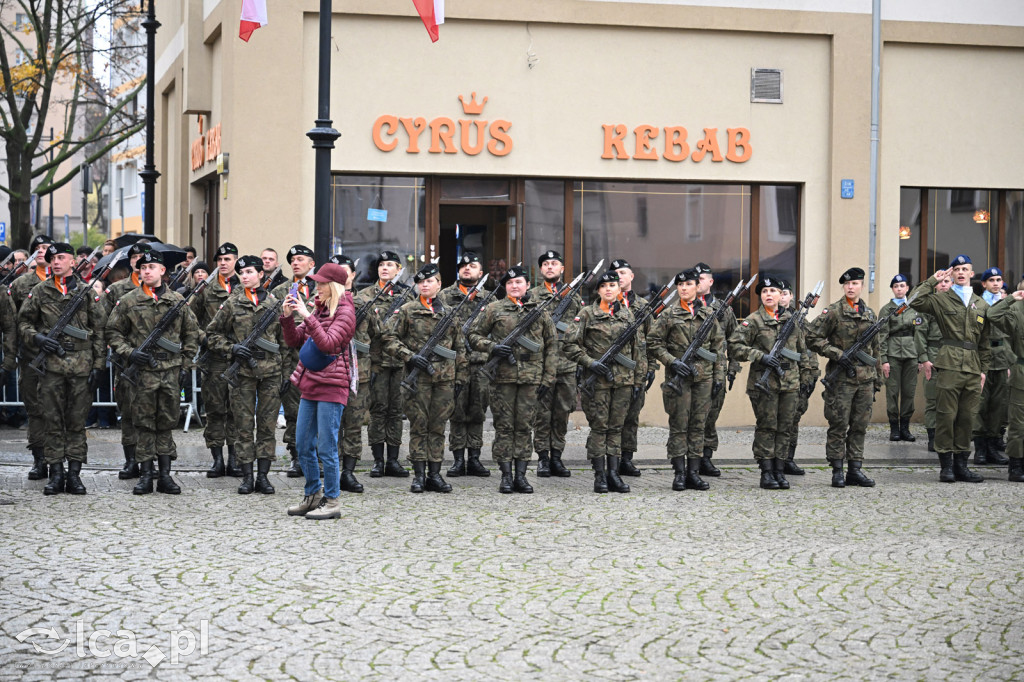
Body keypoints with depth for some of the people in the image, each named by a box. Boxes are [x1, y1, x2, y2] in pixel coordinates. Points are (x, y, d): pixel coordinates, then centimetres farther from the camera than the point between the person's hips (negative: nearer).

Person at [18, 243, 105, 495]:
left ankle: (74, 474, 7)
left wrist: (98, 365, 1)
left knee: (77, 422, 3)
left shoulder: (87, 292, 7)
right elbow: (24, 322, 11)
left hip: (81, 364, 0)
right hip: (51, 363, 0)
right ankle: (55, 474, 6)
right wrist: (37, 338, -9)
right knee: (53, 421, 1)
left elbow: (99, 331, 7)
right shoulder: (39, 291, 7)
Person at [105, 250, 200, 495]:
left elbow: (192, 334, 14)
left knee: (167, 424, 6)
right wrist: (129, 353, -9)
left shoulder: (177, 301, 7)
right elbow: (113, 333, 6)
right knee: (144, 424, 1)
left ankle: (165, 476, 11)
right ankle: (145, 476, 7)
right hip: (142, 371, -1)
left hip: (171, 372, 1)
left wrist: (185, 365, 7)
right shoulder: (128, 301, 2)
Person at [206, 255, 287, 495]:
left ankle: (263, 475, 8)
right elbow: (212, 333, 9)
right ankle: (247, 476, 7)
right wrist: (231, 348, -7)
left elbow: (284, 338, 13)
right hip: (243, 372, -1)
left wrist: (286, 371, 9)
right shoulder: (232, 304, 3)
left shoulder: (274, 304, 7)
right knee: (244, 425, 1)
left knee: (268, 425, 2)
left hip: (270, 370, 1)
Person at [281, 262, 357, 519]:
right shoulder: (318, 309, 15)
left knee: (326, 447, -5)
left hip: (332, 386, -8)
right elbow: (295, 341, 16)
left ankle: (332, 501, 3)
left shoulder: (345, 312, -8)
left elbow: (328, 343, -21)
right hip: (310, 385, 8)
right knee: (303, 445, 11)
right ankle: (312, 496, 23)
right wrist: (287, 317, 0)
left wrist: (307, 316, -24)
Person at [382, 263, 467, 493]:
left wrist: (460, 375, 10)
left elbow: (460, 347, 16)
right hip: (417, 377, -2)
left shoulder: (449, 312, 12)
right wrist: (409, 356, -12)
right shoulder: (407, 311, 3)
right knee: (418, 426, 0)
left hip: (444, 378, 2)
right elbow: (389, 339, 0)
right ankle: (419, 474, 5)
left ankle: (435, 474, 10)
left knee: (438, 426, 5)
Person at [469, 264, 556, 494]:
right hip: (502, 377, -1)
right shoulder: (494, 309, 5)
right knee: (504, 426, 1)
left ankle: (521, 475, 10)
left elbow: (552, 345, 11)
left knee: (524, 426, 4)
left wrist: (548, 378, 5)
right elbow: (474, 335, 9)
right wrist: (492, 347, -11)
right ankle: (506, 475, 6)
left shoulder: (540, 311, 9)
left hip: (531, 378, 1)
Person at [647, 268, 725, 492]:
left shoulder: (709, 314, 8)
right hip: (678, 376, -2)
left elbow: (719, 345, 11)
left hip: (703, 377, 2)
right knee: (679, 425, -1)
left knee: (698, 425, 4)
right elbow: (654, 343, 1)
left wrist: (719, 375, 5)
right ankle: (679, 473, 3)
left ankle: (693, 473, 9)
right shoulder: (669, 314, 1)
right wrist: (672, 362, -12)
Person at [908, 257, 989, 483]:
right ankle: (946, 466, 2)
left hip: (973, 369, 4)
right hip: (949, 365, -4)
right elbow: (916, 301, -12)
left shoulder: (981, 305, 17)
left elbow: (985, 342, 19)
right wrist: (933, 280, -4)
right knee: (946, 415, -4)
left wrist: (983, 369, 13)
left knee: (967, 417, 6)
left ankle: (961, 464, 13)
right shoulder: (941, 299, 6)